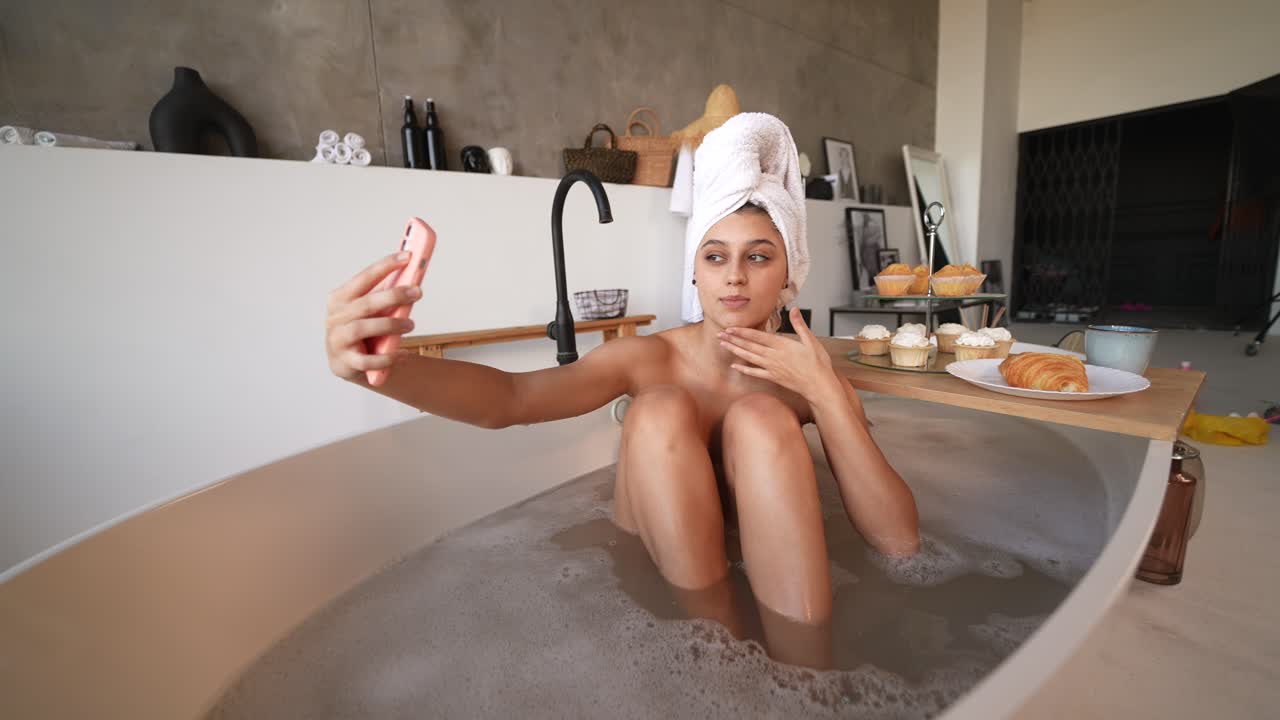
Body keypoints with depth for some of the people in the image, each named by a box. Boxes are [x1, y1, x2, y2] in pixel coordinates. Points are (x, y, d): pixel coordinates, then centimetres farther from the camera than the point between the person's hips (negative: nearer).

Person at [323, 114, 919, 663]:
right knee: (661, 410, -28)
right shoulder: (648, 360, -13)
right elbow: (511, 399, -31)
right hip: (655, 575, 0)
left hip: (776, 576, 1)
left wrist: (825, 396, -27)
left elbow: (899, 541, -17)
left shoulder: (812, 377, -9)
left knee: (761, 418, -27)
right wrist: (376, 367, -50)